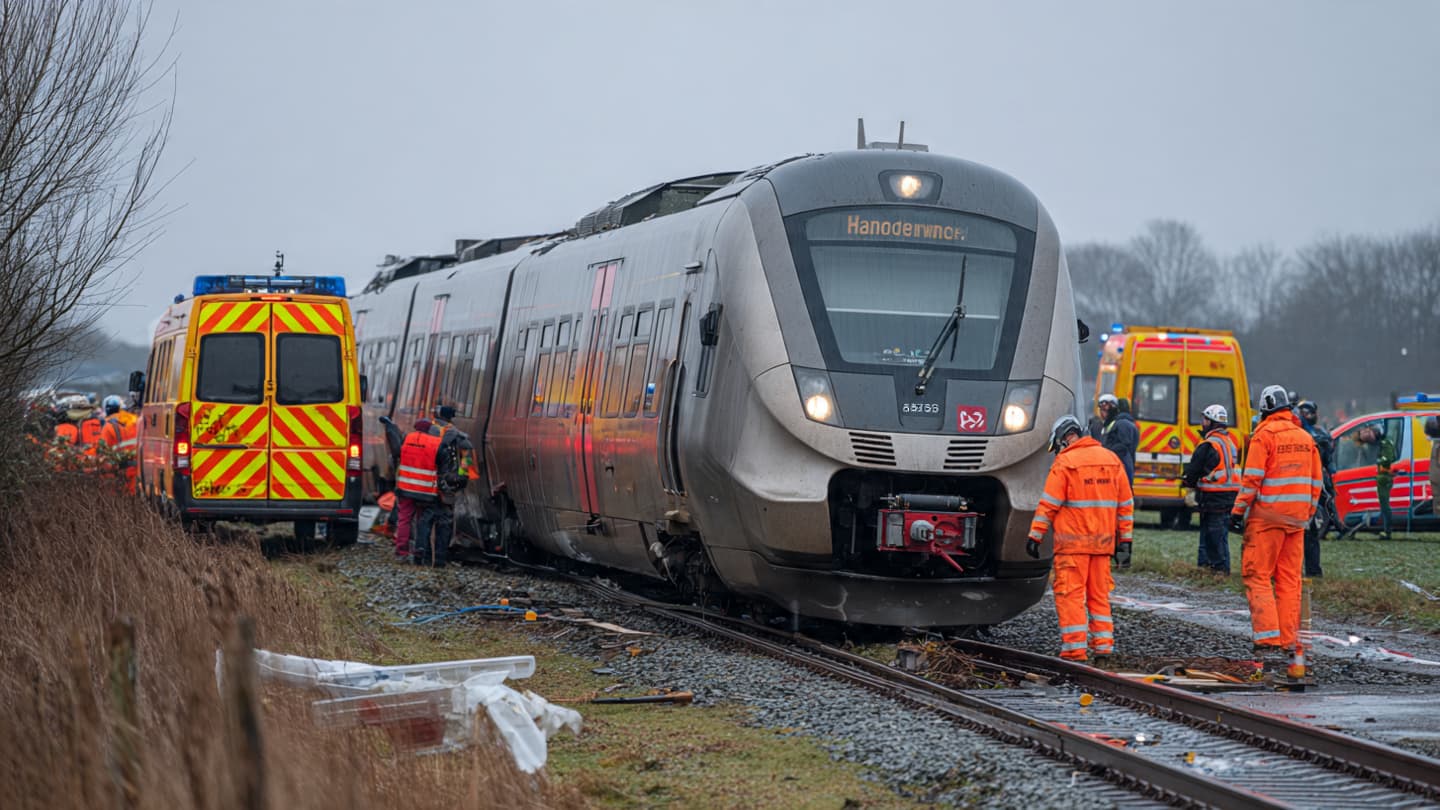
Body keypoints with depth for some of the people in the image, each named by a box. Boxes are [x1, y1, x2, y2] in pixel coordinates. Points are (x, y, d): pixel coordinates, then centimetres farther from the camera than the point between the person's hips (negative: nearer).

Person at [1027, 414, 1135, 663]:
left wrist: (1035, 536, -6)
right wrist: (1125, 539, 17)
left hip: (1072, 541, -6)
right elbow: (1126, 504, 13)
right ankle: (1103, 644, 13)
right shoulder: (1111, 460, 11)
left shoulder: (1064, 463, -7)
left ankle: (1075, 647, -7)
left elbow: (1049, 504, -10)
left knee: (1070, 594, -3)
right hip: (1103, 541, 6)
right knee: (1099, 593, 14)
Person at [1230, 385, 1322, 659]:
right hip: (1296, 518, 6)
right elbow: (1316, 481, 14)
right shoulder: (1305, 438, 11)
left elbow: (1252, 479, -13)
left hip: (1267, 517, -6)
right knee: (1290, 579, 10)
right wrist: (1308, 513, 22)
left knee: (1258, 576, -2)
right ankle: (1289, 639, 10)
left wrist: (1238, 511, -8)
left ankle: (1268, 637, -11)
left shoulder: (1264, 435, -8)